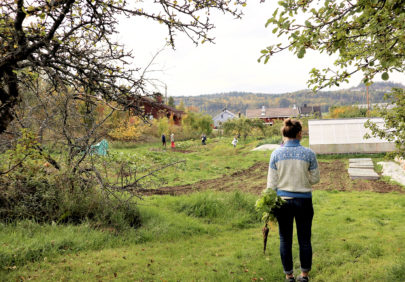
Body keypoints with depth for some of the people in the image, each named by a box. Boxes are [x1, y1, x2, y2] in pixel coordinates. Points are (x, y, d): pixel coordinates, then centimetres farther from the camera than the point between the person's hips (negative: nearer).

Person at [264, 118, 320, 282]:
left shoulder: (276, 154, -6)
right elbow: (315, 178, -1)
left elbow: (272, 182, -4)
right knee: (304, 239, 13)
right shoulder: (309, 153, -8)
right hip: (304, 201, 0)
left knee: (285, 240, 12)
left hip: (283, 201, 0)